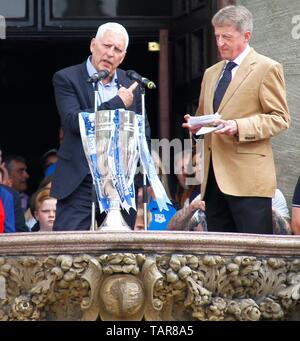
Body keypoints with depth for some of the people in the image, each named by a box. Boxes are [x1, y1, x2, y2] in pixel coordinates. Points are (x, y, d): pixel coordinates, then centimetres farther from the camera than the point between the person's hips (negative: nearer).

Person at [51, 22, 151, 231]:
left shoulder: (131, 85, 13)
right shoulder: (67, 79, -2)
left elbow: (144, 131, 19)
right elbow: (73, 121, -16)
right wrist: (118, 103, -12)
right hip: (80, 182, -4)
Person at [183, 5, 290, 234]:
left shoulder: (267, 69, -1)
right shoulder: (211, 73, 22)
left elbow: (280, 118, -6)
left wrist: (238, 127, -18)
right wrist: (196, 125, 7)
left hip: (248, 178, -7)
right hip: (214, 177, 7)